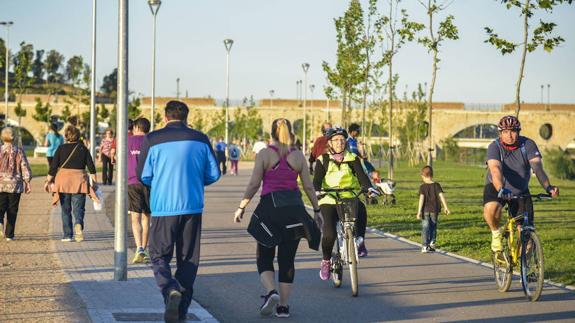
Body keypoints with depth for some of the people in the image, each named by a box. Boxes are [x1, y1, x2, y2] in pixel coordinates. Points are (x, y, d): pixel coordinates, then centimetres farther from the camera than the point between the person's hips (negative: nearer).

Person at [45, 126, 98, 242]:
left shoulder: (61, 148, 0)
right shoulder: (83, 149, 3)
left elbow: (53, 167, -2)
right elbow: (91, 167, 1)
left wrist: (48, 181, 6)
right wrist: (94, 182, 7)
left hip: (63, 180, 0)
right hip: (79, 179, 0)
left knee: (66, 209, 10)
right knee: (78, 207, 3)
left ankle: (67, 235, 9)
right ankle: (78, 224, -27)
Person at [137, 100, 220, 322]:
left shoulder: (152, 140, -3)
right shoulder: (201, 140, 3)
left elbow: (143, 176, 2)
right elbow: (214, 174, 7)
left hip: (163, 207, -2)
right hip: (192, 206, 2)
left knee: (159, 255, 7)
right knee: (188, 258, 11)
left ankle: (170, 290, -21)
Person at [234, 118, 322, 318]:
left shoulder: (264, 154, -1)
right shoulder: (298, 156, 5)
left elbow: (254, 184, -5)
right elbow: (308, 186, 5)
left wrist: (241, 207, 4)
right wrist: (316, 210, 16)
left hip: (270, 206, -2)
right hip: (294, 208, 2)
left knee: (264, 256, 10)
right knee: (287, 259, 10)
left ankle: (271, 292, -14)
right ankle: (283, 306, 8)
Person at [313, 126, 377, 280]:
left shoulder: (352, 159, 7)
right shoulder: (323, 160, 5)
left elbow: (361, 175, -7)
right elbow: (317, 180, -6)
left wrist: (369, 188, -27)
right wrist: (316, 192, -29)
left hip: (350, 198, 1)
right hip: (329, 200, -1)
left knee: (361, 209, -35)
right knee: (329, 233, -19)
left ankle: (360, 241, -14)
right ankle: (326, 261, 7)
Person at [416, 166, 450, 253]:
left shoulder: (423, 187, -6)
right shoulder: (436, 185, -1)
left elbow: (421, 199, -13)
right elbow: (441, 196, -7)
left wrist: (419, 211, -14)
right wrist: (446, 207, -3)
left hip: (425, 210, -2)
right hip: (434, 210, 2)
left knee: (425, 228, 0)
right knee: (433, 227, 18)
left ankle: (425, 246, -6)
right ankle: (432, 243, 20)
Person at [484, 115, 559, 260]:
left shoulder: (528, 144, -16)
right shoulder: (495, 147, -22)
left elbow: (537, 167, -29)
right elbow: (495, 169, -38)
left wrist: (548, 186, -46)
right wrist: (501, 190, -57)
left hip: (521, 191, 2)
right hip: (497, 188, -2)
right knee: (491, 209, -36)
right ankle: (496, 233, -5)